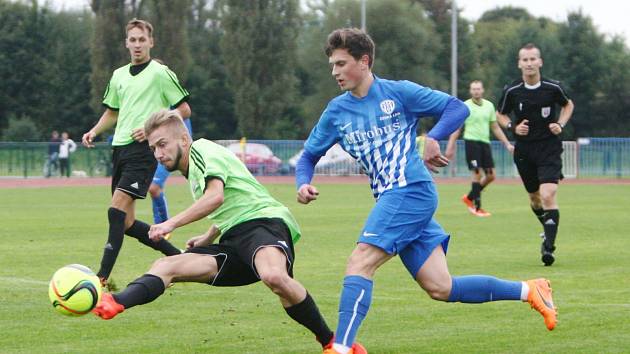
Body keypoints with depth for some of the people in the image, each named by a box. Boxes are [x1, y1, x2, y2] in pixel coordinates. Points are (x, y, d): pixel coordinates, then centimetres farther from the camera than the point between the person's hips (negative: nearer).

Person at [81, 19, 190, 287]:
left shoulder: (160, 73, -2)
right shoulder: (119, 75, 17)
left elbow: (184, 110, -1)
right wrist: (94, 131, 9)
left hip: (143, 149, -8)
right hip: (119, 148, 8)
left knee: (117, 209, -20)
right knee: (127, 223, 5)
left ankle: (103, 277, -20)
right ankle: (177, 255, 21)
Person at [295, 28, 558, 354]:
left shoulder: (398, 93, -2)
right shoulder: (336, 111, 13)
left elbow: (457, 108, -2)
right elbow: (308, 156, 18)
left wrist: (433, 138, -18)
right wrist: (303, 183, -3)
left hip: (412, 191, -7)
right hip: (389, 199, 7)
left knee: (359, 264, -20)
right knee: (440, 288, 4)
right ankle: (528, 291, 17)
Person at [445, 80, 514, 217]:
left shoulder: (489, 105, 11)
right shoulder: (465, 106, -3)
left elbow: (495, 128, 18)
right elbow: (456, 129, 0)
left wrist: (507, 144, 15)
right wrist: (450, 148, -6)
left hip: (485, 143, 6)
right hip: (471, 142, -6)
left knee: (491, 176, 4)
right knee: (477, 174, -10)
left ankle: (469, 198, 23)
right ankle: (477, 207, -3)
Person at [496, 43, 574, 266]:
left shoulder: (552, 88, -7)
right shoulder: (511, 91, -6)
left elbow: (568, 105, 13)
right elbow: (501, 114, 10)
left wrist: (561, 124, -4)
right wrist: (513, 127, -9)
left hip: (550, 148, -2)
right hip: (524, 149, 3)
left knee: (548, 196, -18)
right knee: (534, 197, 15)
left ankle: (549, 245, -16)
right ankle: (548, 228, 44)